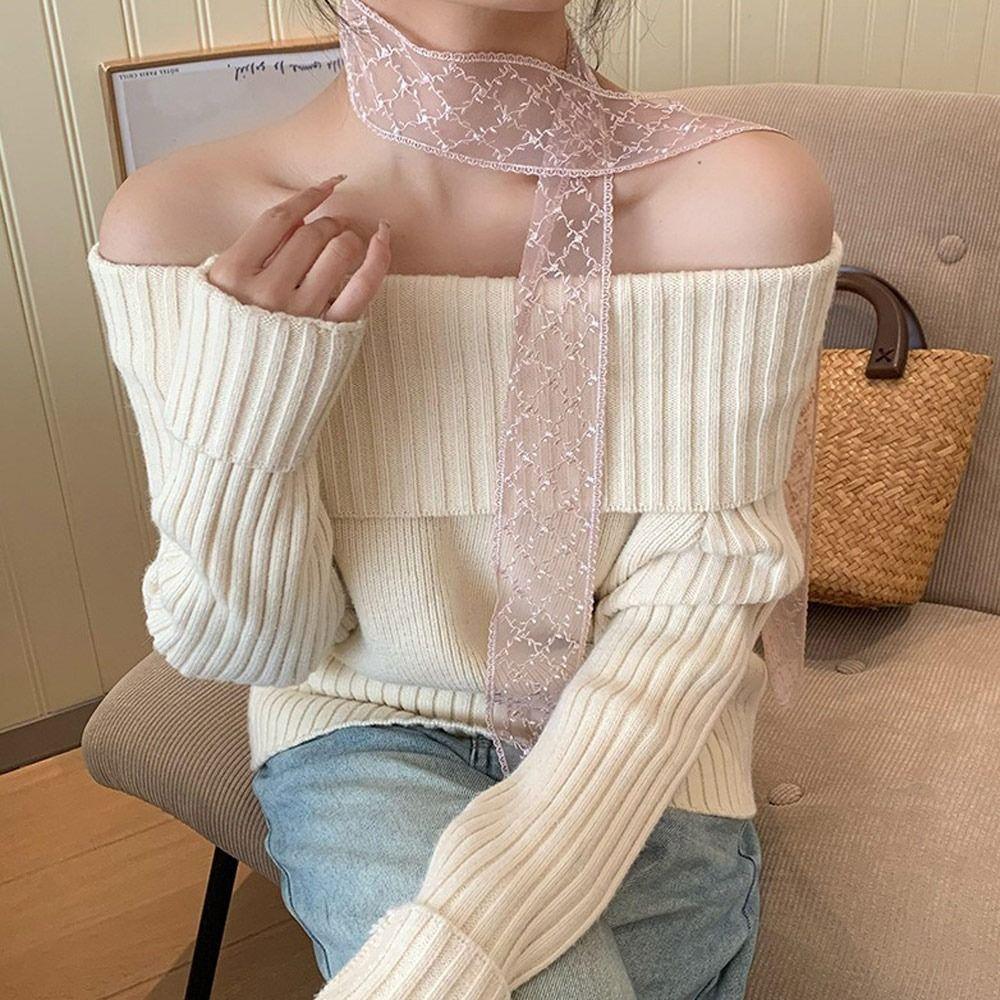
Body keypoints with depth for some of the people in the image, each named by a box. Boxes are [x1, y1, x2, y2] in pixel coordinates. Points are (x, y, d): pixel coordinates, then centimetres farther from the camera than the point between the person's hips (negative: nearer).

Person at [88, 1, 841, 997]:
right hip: (363, 727, -1)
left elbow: (685, 615, -19)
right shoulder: (184, 222, -15)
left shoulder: (744, 196, -19)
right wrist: (242, 396, -28)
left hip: (638, 741, 2)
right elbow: (248, 646, -9)